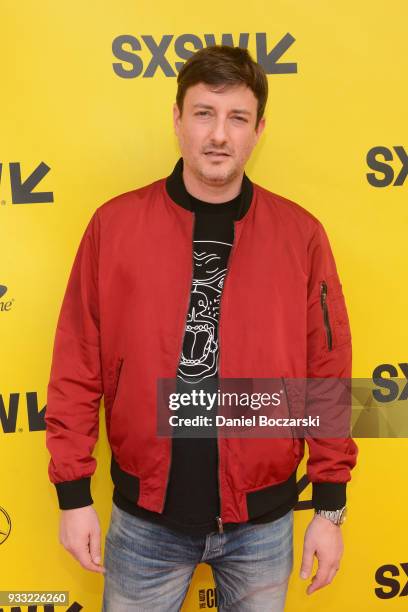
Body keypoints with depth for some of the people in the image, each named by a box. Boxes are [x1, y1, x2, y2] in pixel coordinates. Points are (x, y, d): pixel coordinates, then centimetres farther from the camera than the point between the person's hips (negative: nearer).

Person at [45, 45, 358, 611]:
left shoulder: (300, 233, -6)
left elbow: (327, 374, -3)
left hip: (263, 520, 1)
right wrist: (73, 494, -3)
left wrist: (330, 506, 0)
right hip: (145, 519, 0)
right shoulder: (115, 223, -7)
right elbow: (77, 369, -5)